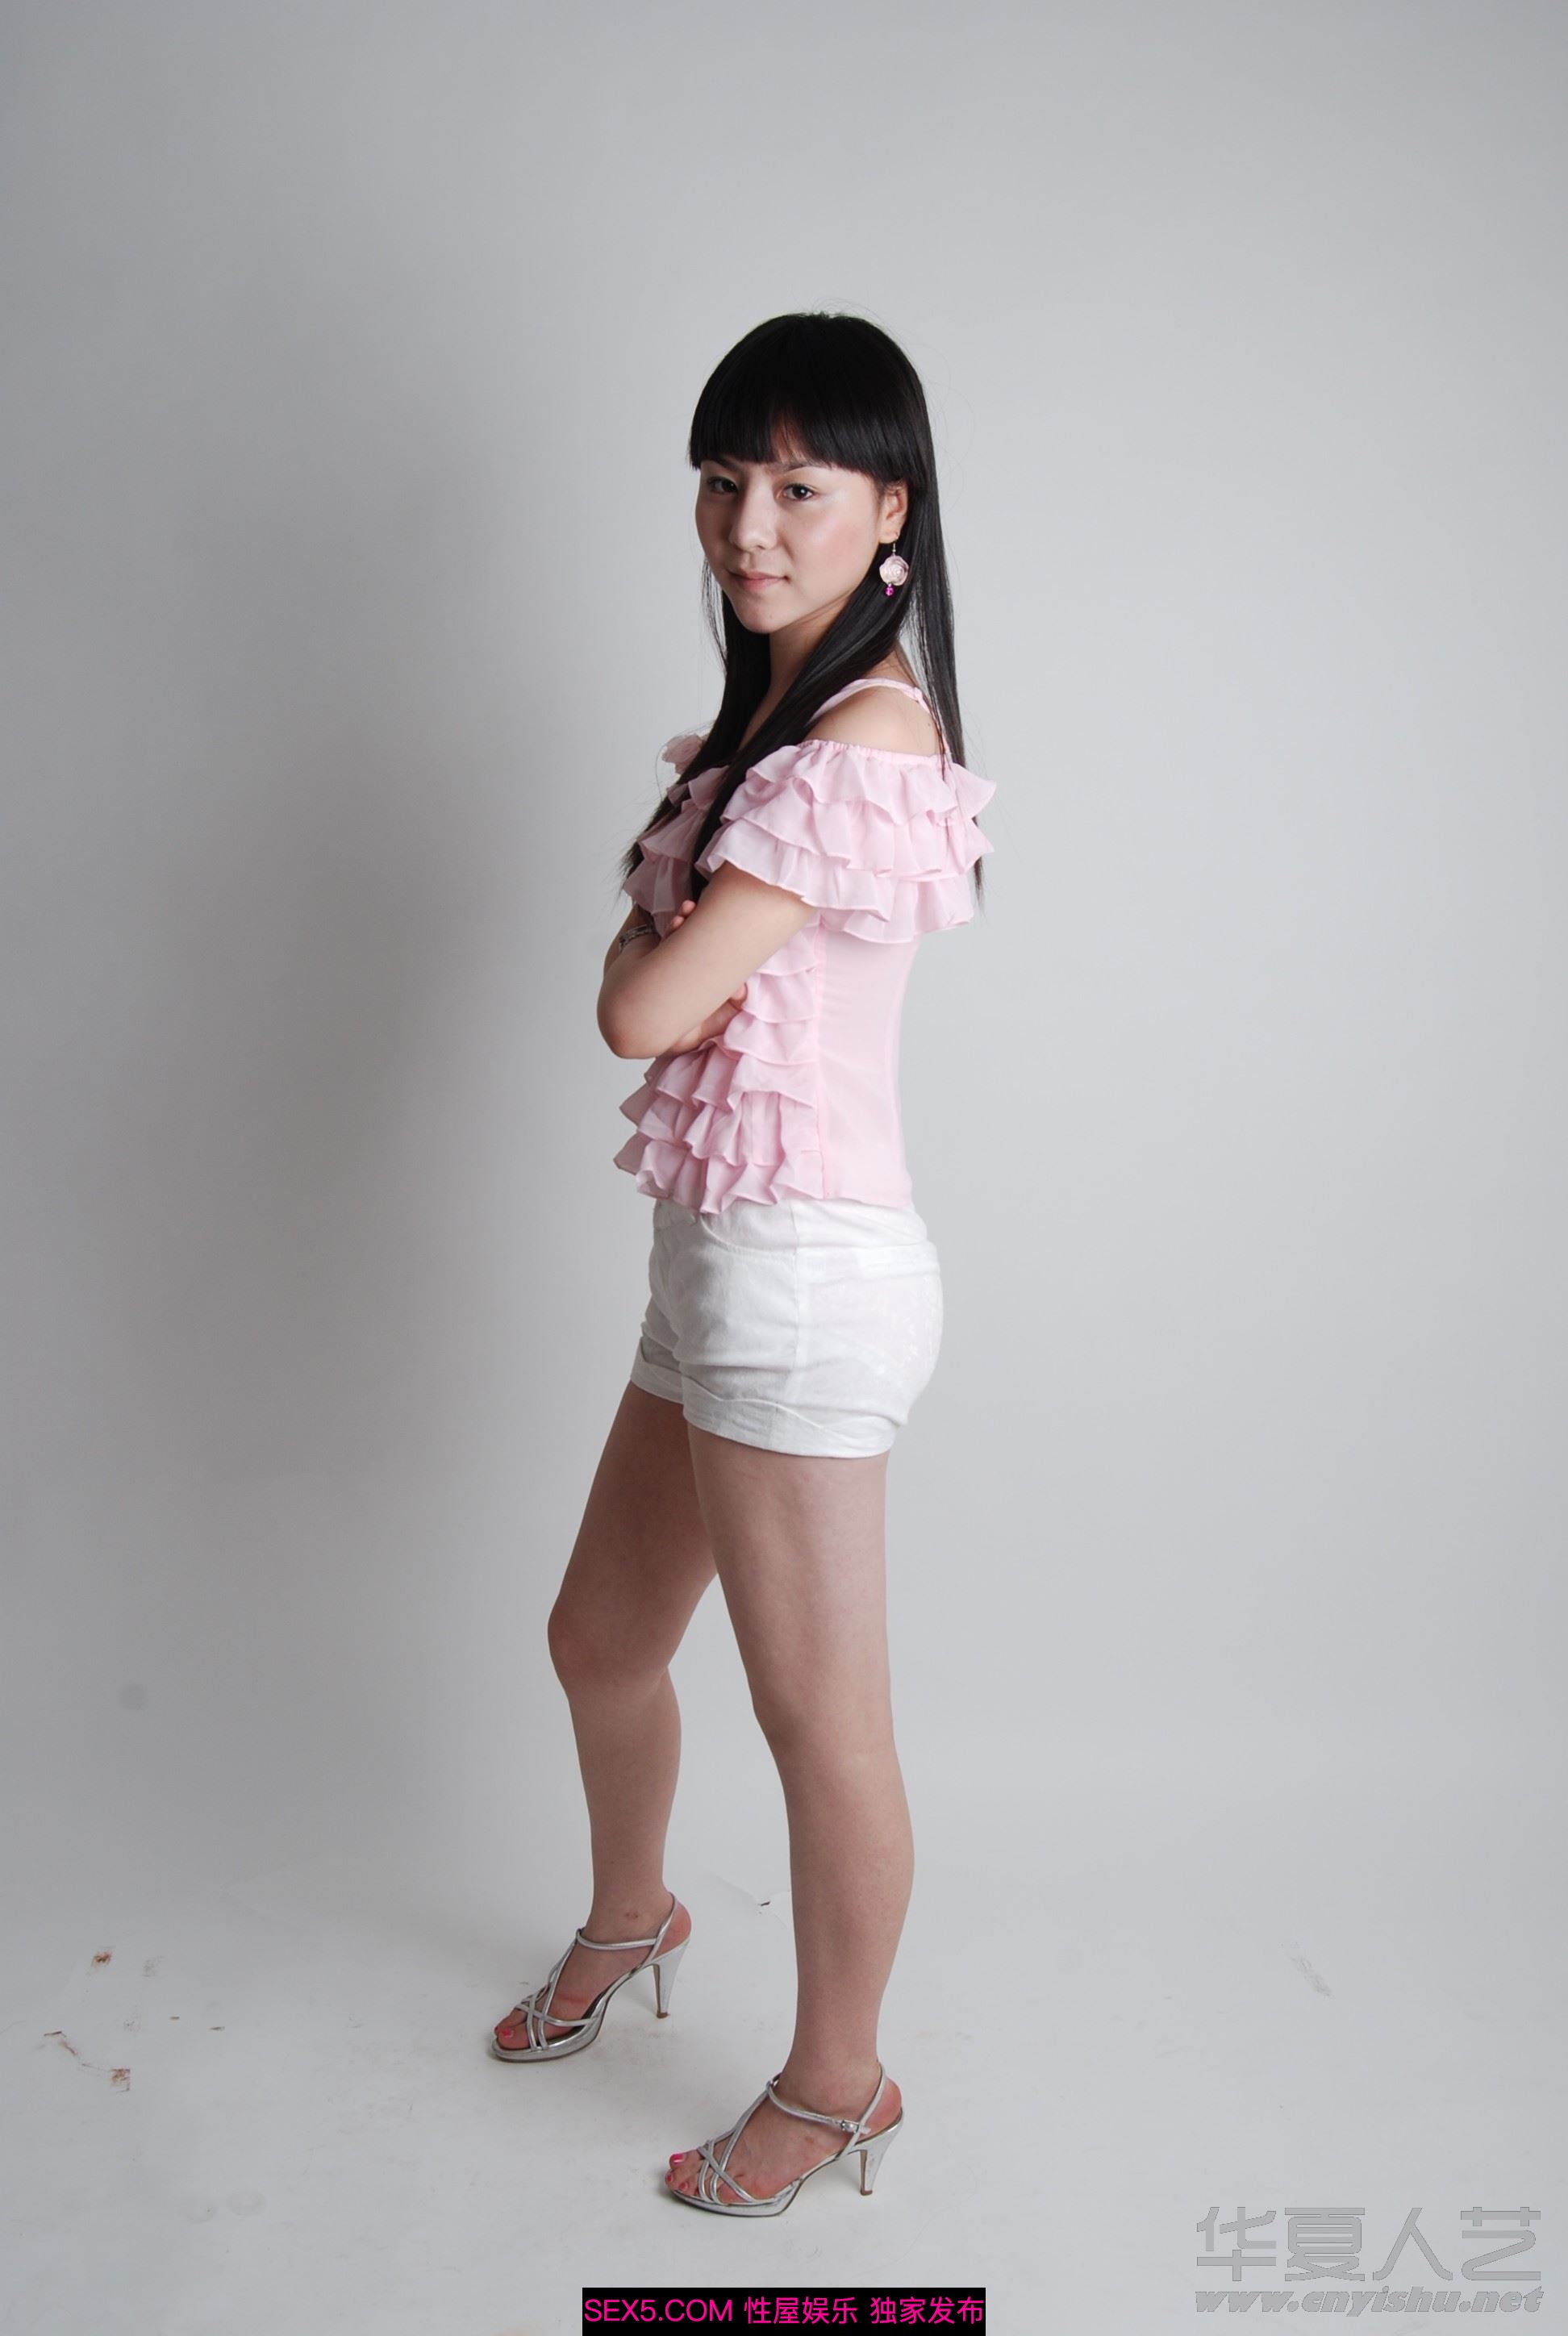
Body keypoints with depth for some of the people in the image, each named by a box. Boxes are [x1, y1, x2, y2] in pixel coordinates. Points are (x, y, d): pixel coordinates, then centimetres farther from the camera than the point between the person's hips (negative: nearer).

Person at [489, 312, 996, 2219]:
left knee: (819, 1719, 7)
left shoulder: (863, 737, -17)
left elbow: (642, 1008, -19)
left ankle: (838, 2084, 30)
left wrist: (647, 934, 1)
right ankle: (629, 1918, 51)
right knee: (600, 1641, 24)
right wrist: (677, 935, -4)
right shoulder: (769, 718, 15)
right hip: (719, 1260, 10)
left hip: (800, 1270, -10)